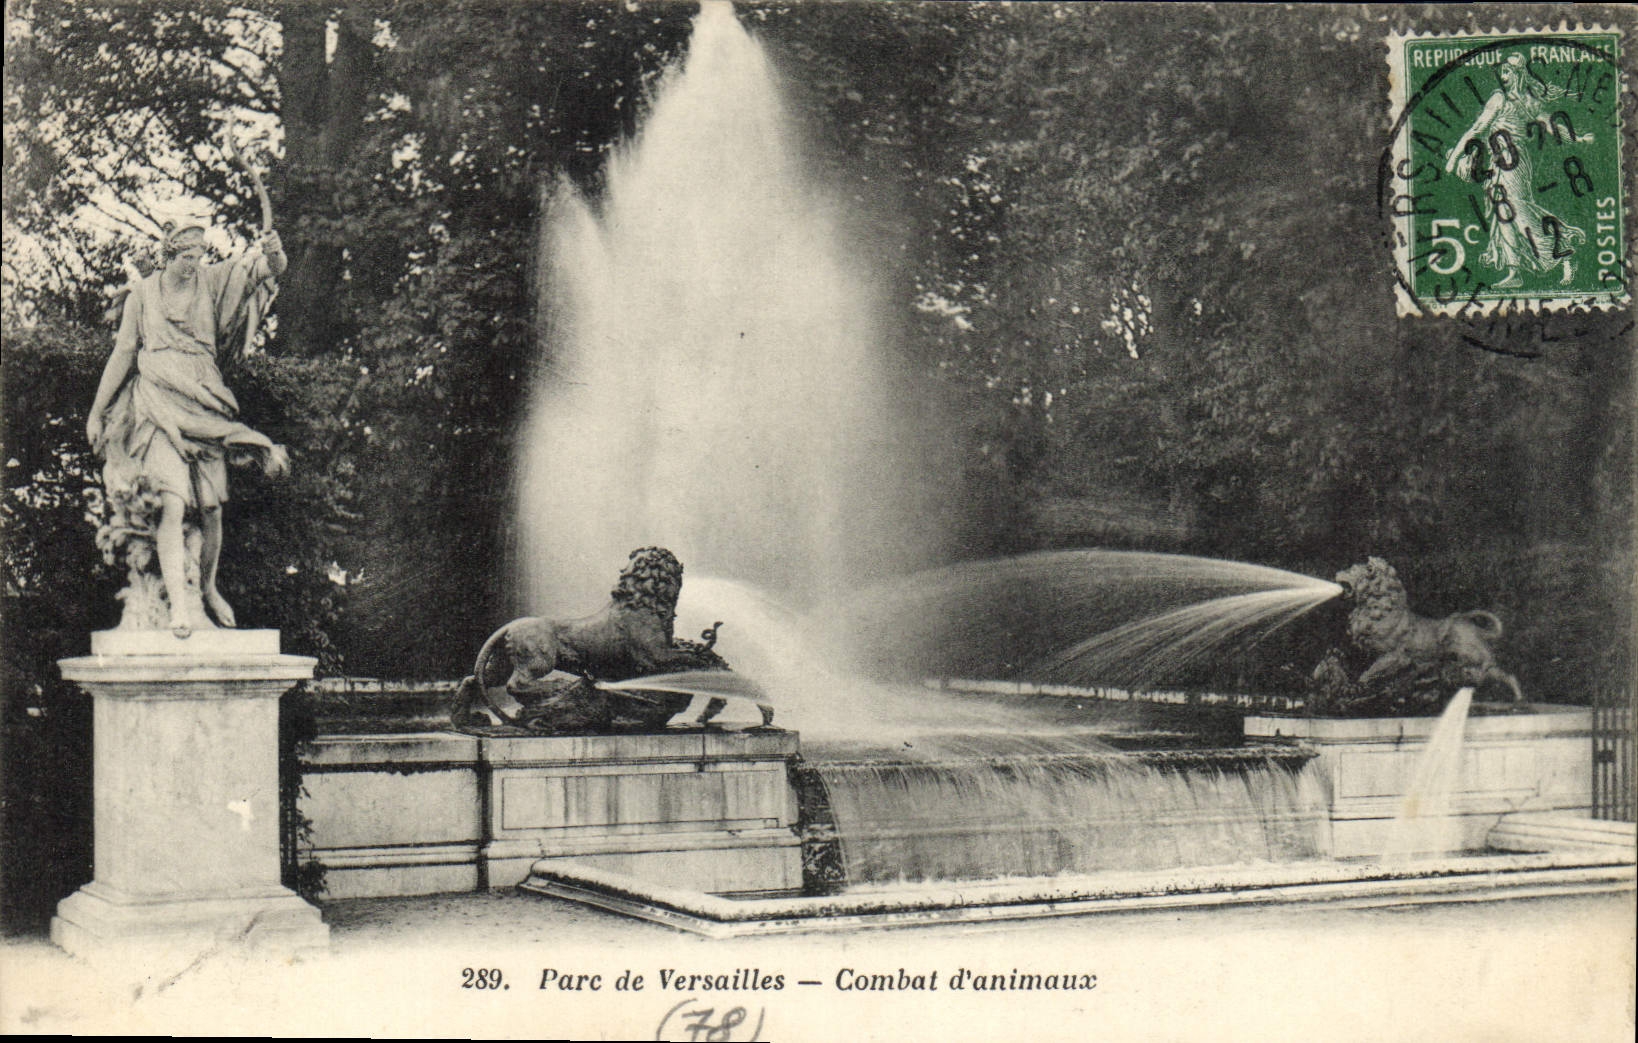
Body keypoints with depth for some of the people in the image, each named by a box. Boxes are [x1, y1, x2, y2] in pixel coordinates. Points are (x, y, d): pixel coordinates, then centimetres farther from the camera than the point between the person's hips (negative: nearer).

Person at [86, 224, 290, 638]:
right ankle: (178, 605, -20)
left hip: (203, 404, 2)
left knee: (211, 508, 5)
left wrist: (270, 251, -27)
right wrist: (97, 412, 11)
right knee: (172, 503, -17)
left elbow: (252, 271, -2)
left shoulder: (211, 282, 8)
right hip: (160, 405, -2)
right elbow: (122, 354, 10)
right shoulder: (143, 294, 5)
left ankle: (208, 587, 29)